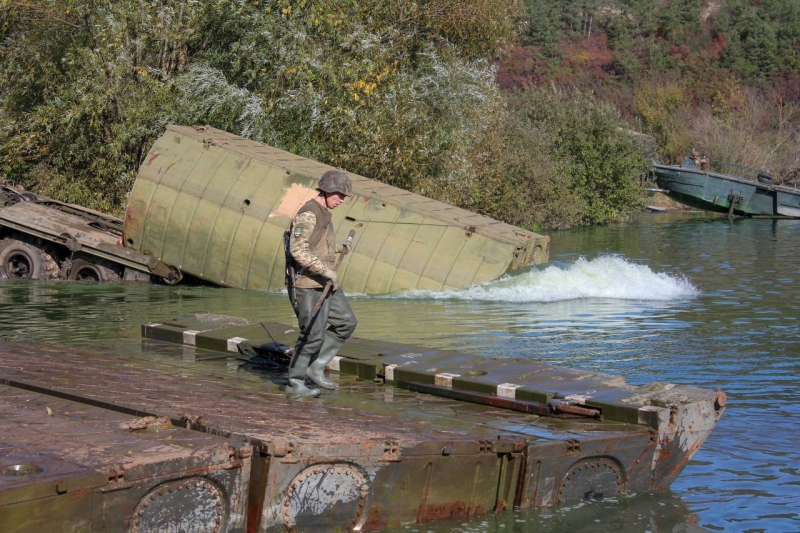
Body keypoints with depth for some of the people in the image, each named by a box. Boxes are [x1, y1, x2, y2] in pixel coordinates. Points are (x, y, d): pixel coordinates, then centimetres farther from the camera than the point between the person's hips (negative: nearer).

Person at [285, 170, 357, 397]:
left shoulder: (322, 213, 15)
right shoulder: (307, 214, -17)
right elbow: (298, 251, -27)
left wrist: (340, 249, 39)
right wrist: (325, 270, -28)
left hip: (324, 284, 10)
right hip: (308, 284, -10)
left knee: (346, 322, 9)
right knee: (313, 334, -7)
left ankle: (315, 367, 12)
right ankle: (294, 382, 6)